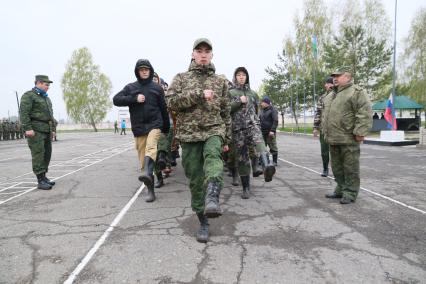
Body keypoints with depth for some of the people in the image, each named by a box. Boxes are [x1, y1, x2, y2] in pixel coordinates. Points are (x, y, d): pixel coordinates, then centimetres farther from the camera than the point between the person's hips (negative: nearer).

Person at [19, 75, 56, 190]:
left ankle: (43, 177, 16)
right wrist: (27, 128, -22)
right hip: (35, 130, -8)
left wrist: (53, 129, 18)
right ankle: (40, 181, -6)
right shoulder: (29, 95, -5)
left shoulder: (46, 98, 21)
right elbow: (23, 113, -14)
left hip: (46, 130, 8)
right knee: (38, 154, -8)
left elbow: (50, 115, 23)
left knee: (47, 154, 7)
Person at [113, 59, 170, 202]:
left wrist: (166, 128, 15)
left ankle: (147, 174, -51)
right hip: (138, 127, 2)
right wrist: (134, 99, -9)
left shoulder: (157, 88, 10)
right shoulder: (130, 87, 12)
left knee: (151, 147, -31)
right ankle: (150, 188, 11)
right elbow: (116, 99, 3)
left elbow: (163, 108, 12)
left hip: (155, 124, -2)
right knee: (142, 157, 2)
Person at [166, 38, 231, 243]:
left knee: (212, 156, -34)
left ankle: (212, 199, -52)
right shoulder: (181, 78, 9)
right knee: (195, 180, 1)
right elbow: (170, 101, -8)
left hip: (213, 130, 0)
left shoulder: (220, 82, 13)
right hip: (189, 134, 0)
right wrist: (199, 94, -16)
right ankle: (203, 222, 14)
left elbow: (226, 112, 17)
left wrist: (226, 139, 16)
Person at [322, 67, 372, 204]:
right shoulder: (331, 96, 20)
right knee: (337, 167, 15)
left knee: (350, 167, 1)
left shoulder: (356, 92, -6)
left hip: (348, 139, -8)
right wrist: (325, 131, 23)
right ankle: (341, 189, 28)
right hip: (333, 139, 8)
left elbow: (364, 113, -15)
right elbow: (326, 114, 27)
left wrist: (360, 132, -21)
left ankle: (350, 193, 10)